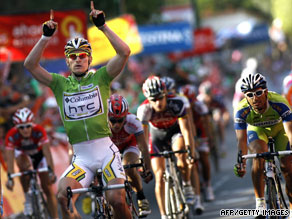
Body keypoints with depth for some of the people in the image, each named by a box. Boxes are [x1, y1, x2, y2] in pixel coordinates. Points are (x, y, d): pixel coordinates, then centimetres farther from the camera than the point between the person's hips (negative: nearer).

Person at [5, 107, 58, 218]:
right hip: (23, 154, 0)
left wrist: (51, 172, -47)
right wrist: (10, 178, -44)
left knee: (48, 189, -5)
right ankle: (27, 199, -20)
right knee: (24, 167, -36)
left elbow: (47, 152, -37)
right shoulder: (11, 135, -33)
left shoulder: (39, 131, -35)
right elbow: (10, 158, -35)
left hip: (39, 153, 0)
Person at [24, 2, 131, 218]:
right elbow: (30, 64, -1)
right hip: (81, 157, 2)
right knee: (63, 195, -24)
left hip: (106, 151, -2)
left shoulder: (100, 77, 5)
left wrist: (103, 26, -11)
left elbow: (124, 52, -8)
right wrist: (46, 37, -8)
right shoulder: (60, 83, 9)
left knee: (116, 199, -18)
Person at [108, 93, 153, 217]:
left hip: (129, 144, -2)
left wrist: (148, 170, -45)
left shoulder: (132, 121, -37)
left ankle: (141, 199, -6)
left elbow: (143, 147, -36)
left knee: (130, 169, -28)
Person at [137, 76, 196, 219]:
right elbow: (143, 136, -29)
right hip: (157, 134, 1)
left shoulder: (176, 103, -33)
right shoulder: (144, 109, -30)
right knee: (159, 175, -9)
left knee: (182, 158, -32)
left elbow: (185, 129, -34)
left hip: (175, 131, -1)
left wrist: (190, 151, -43)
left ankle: (187, 186, -3)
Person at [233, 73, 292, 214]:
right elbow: (241, 140, -34)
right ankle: (260, 202, -20)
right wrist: (241, 164, -49)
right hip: (257, 130, 0)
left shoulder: (279, 103, -38)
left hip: (280, 129, 0)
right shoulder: (241, 111, -33)